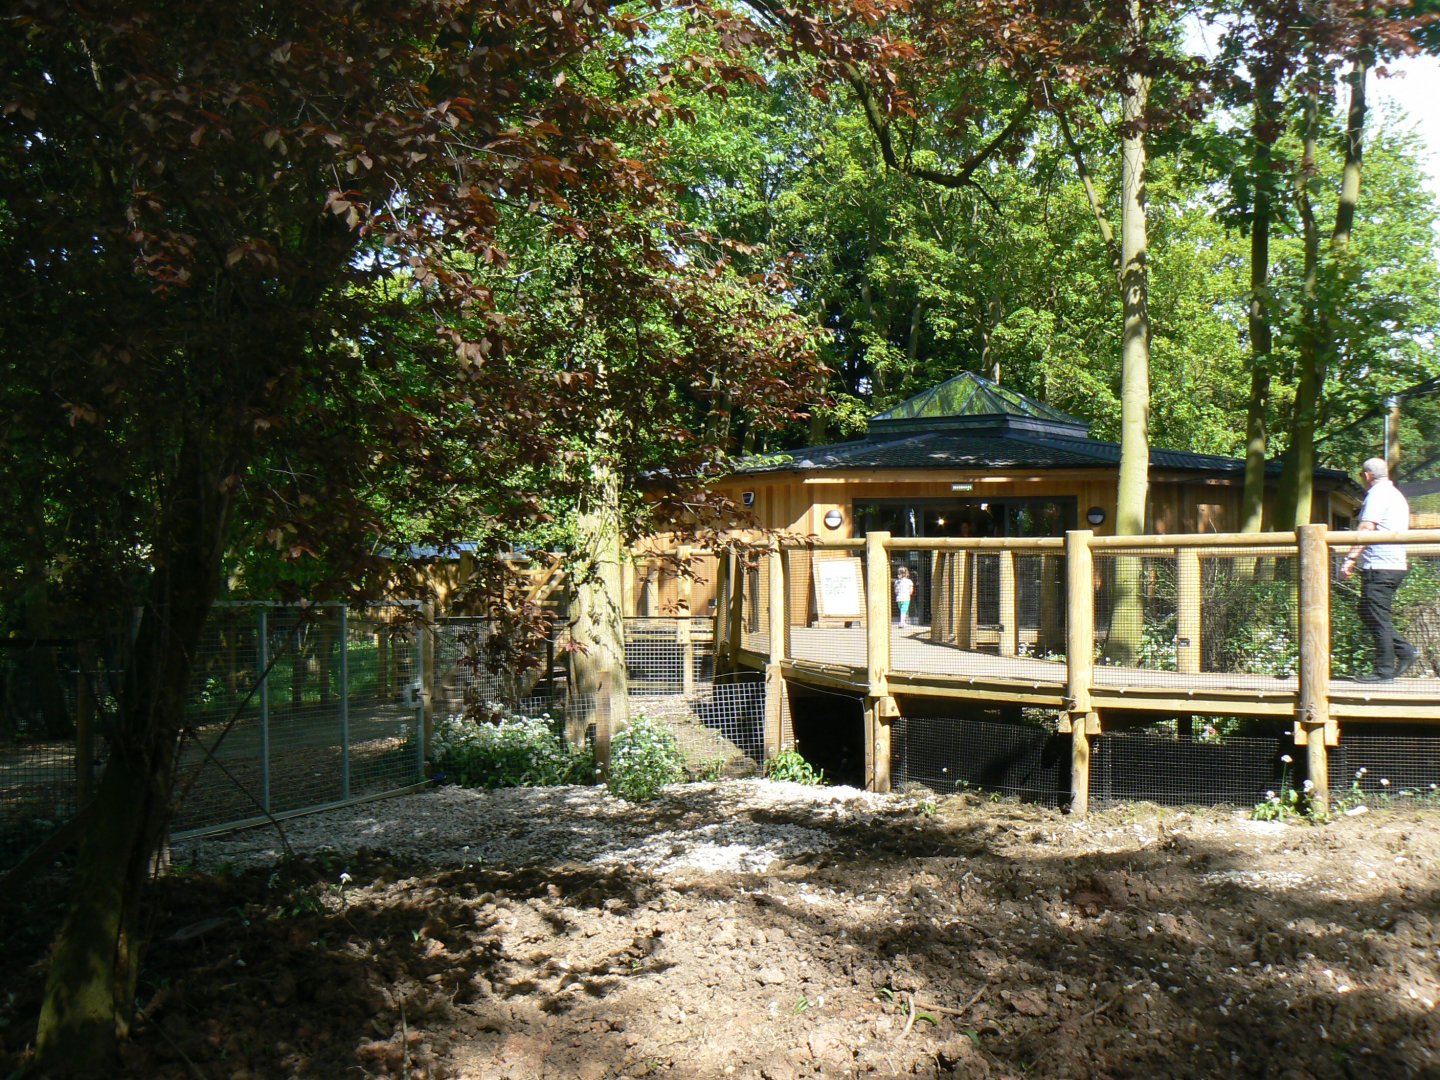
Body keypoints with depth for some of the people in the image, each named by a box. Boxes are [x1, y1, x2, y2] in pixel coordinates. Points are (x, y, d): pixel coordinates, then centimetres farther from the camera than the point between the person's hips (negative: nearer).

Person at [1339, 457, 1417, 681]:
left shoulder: (1376, 494, -9)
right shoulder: (1397, 495, 21)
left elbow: (1366, 530, -20)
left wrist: (1350, 559, -23)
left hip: (1379, 567, -10)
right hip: (1396, 564, 10)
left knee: (1377, 618, -6)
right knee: (1367, 613, 15)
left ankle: (1384, 670, -4)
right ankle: (1405, 650, 10)